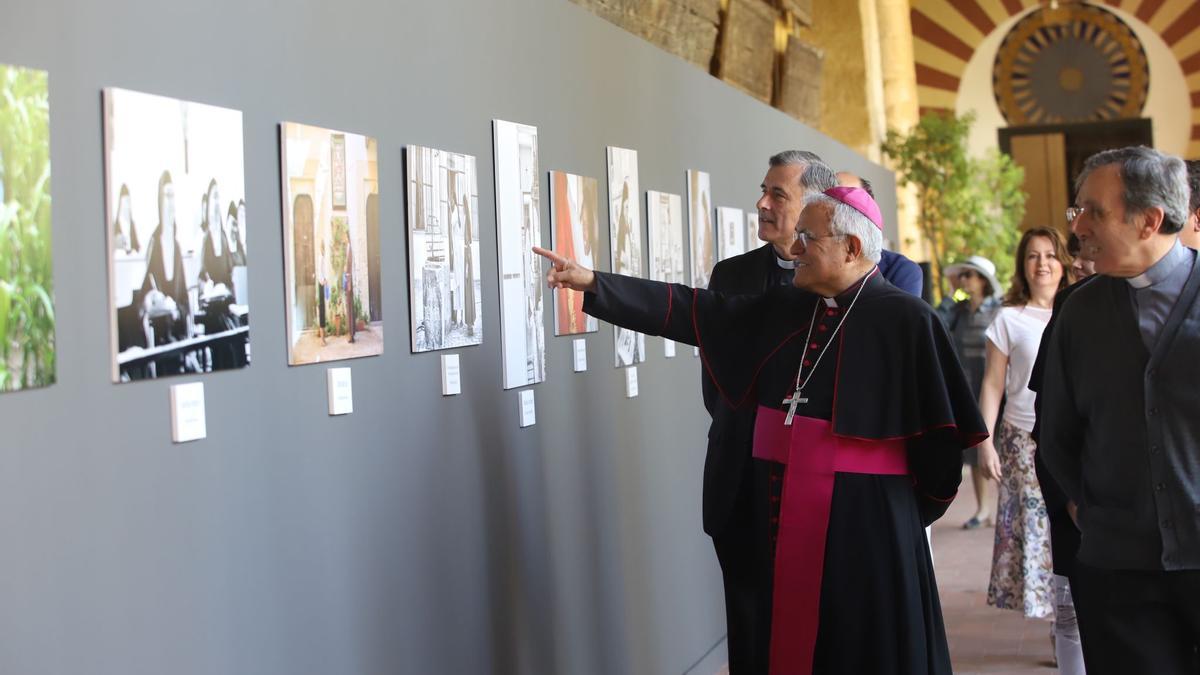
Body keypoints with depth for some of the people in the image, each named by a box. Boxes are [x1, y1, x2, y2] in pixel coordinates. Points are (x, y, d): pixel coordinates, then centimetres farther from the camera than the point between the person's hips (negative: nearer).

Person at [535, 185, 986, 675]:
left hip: (865, 518, -6)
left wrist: (916, 508, -1)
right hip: (785, 510, 6)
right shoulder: (783, 308, 7)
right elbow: (695, 313, 6)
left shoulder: (904, 320, -11)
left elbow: (940, 428, -9)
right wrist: (595, 283, 1)